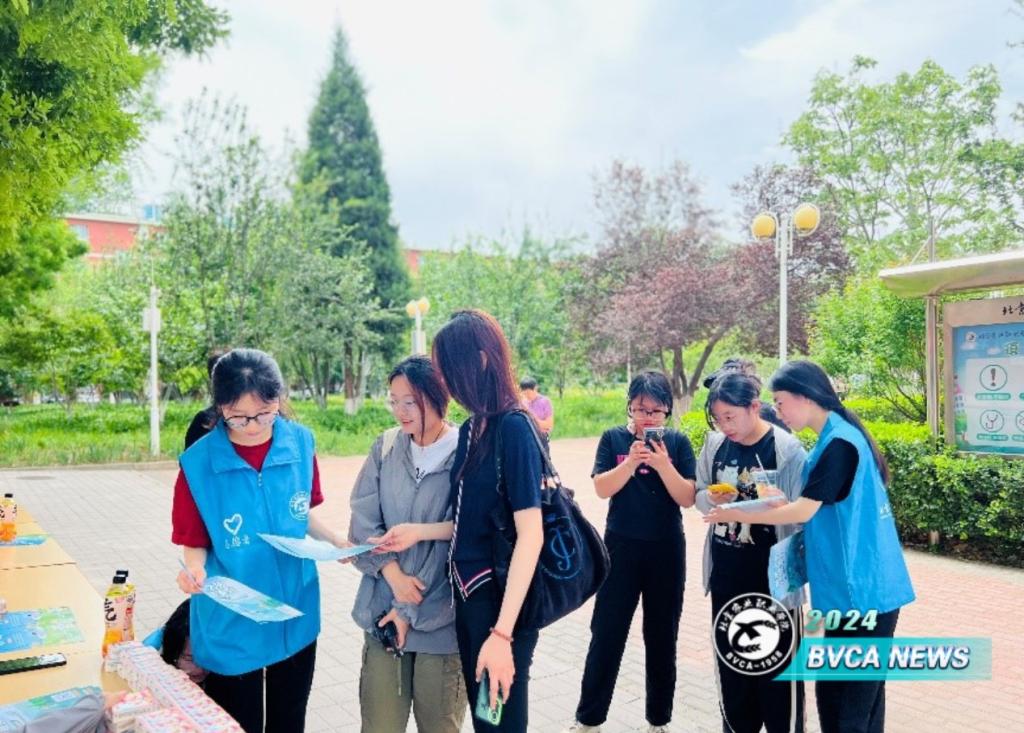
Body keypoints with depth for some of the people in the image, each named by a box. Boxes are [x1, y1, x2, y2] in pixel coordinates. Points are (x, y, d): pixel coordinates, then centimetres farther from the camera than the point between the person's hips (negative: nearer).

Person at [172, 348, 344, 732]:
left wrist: (335, 539, -11)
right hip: (231, 625, -3)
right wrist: (194, 570, -29)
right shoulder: (198, 463, -17)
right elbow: (196, 543, -8)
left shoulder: (300, 444, -8)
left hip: (296, 615, 3)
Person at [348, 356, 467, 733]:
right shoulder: (385, 447, 2)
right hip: (383, 610, 3)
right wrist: (393, 573, -14)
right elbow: (363, 520, 1)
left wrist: (411, 609, -9)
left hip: (439, 618, -3)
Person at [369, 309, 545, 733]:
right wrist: (419, 532, 4)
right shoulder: (471, 429, 6)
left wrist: (502, 632, -25)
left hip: (502, 602, -8)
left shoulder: (513, 428, -17)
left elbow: (530, 534, -21)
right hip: (468, 596, 8)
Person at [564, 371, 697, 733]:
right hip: (621, 548, -1)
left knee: (662, 637, 11)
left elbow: (688, 498, -7)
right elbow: (602, 488, -9)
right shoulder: (614, 438, -1)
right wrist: (632, 461, -22)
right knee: (606, 633, 3)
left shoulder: (678, 442, -1)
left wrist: (663, 464, -21)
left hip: (667, 551, 1)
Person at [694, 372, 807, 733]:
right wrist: (712, 498, -11)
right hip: (725, 575, 5)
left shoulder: (787, 449, -14)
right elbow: (699, 495, 10)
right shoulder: (715, 444, 1)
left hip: (772, 577, -5)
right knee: (729, 662, 18)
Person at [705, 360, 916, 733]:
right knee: (834, 690, 15)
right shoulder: (836, 437, 12)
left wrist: (735, 514, -10)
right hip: (853, 587, 9)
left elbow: (804, 511, -18)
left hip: (863, 589, -9)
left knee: (856, 700, 1)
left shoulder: (839, 442, -18)